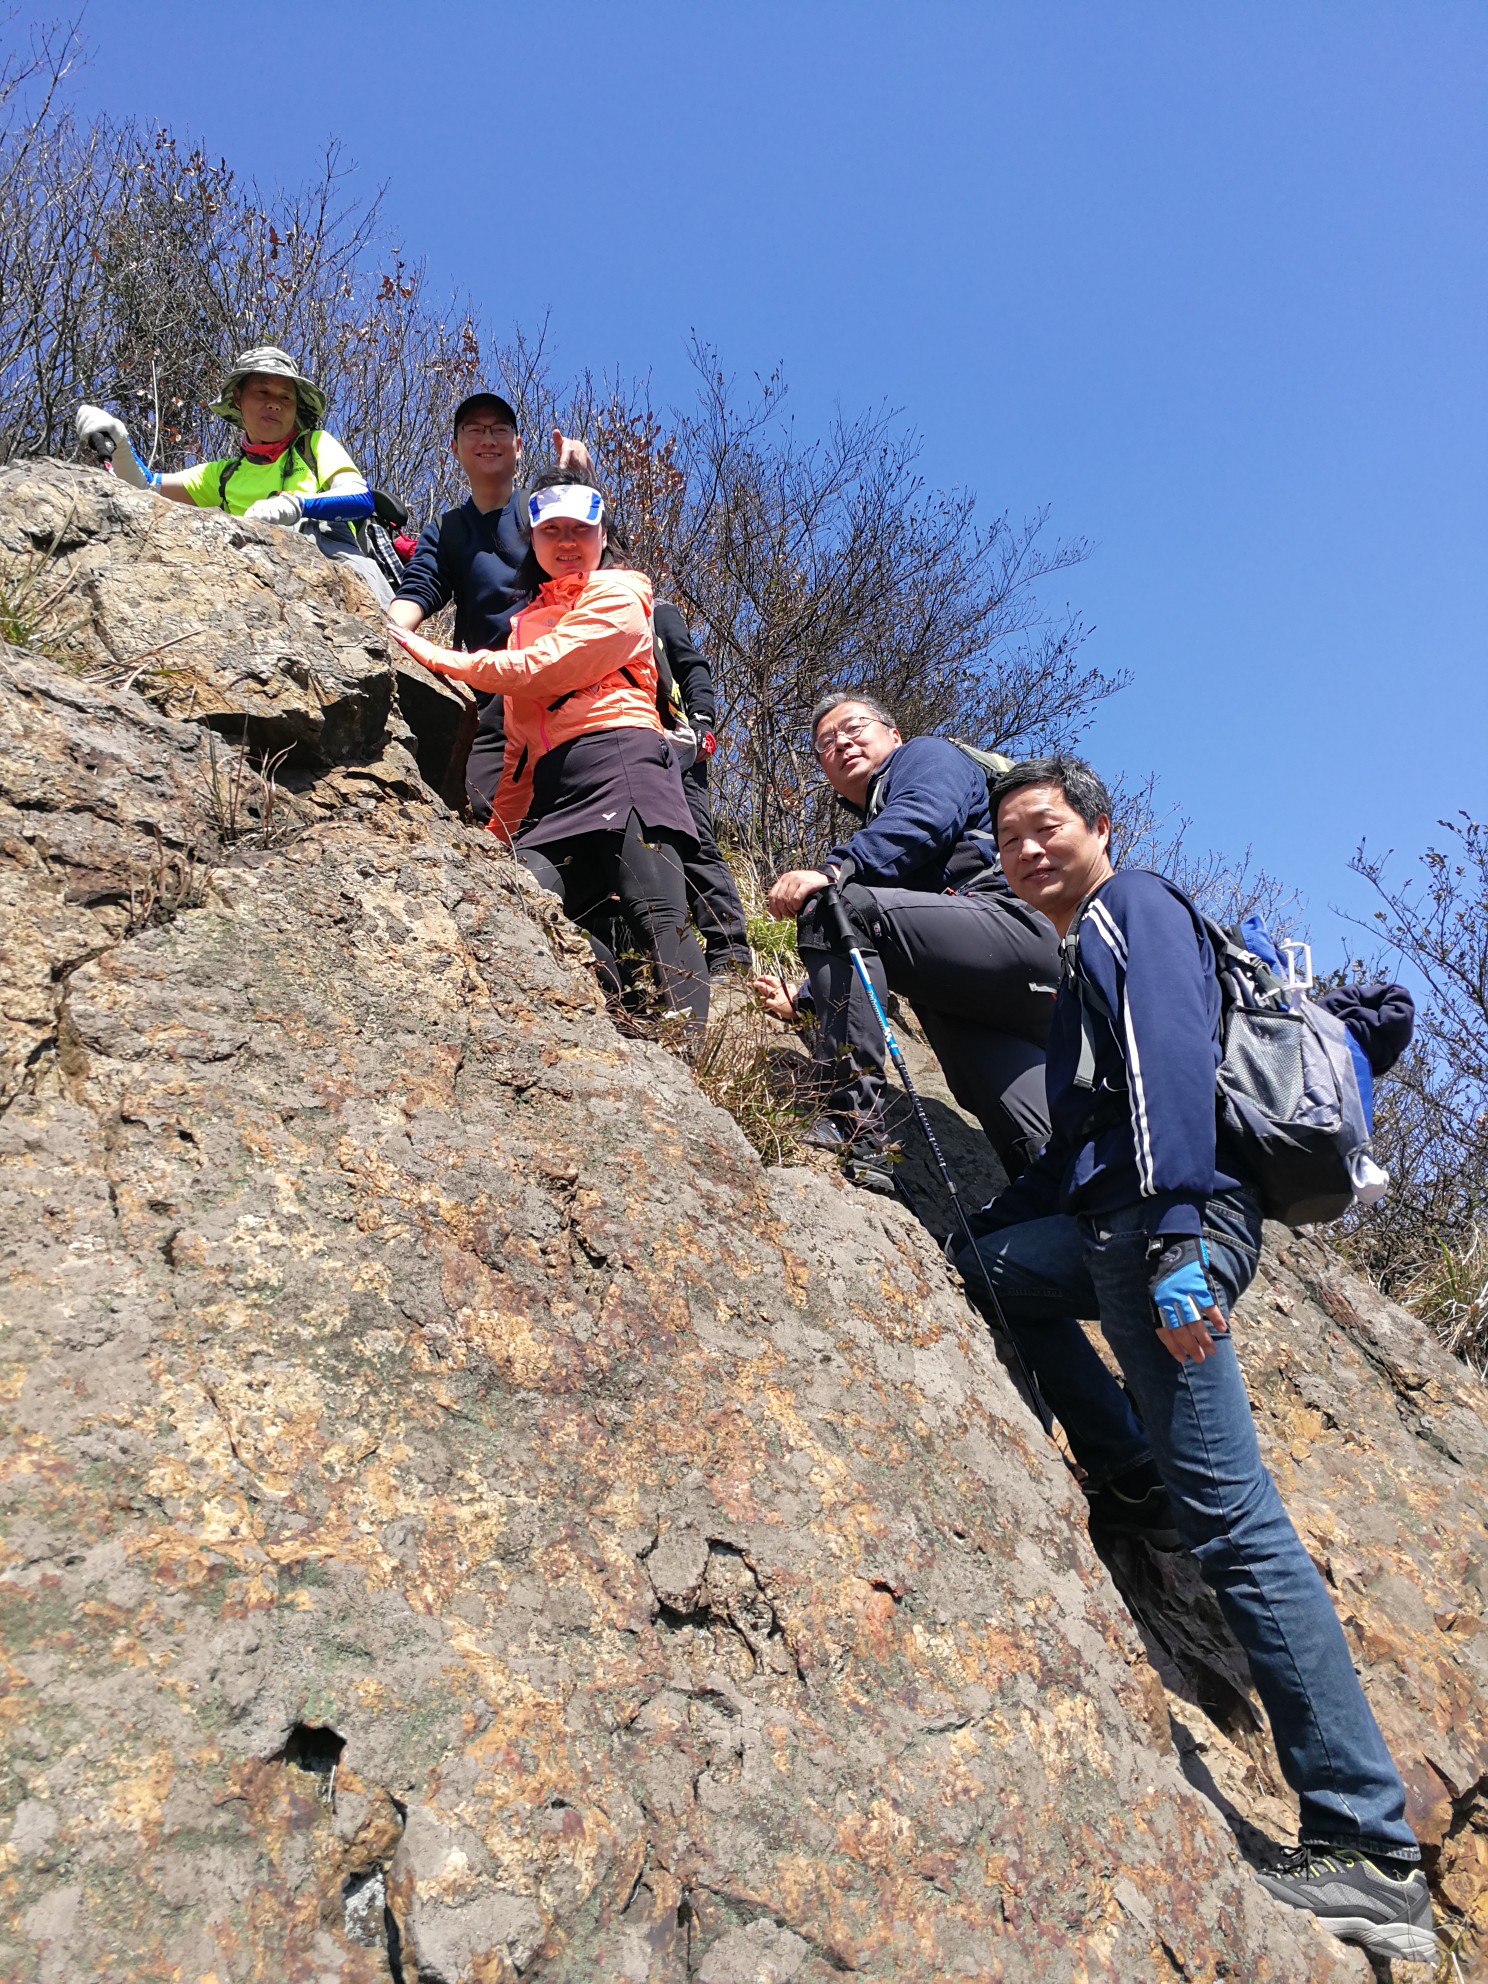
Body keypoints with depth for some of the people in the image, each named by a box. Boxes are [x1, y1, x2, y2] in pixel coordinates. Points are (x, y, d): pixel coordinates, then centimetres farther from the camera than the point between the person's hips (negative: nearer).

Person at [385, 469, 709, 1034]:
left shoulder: (618, 596, 11)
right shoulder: (526, 621, 31)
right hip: (552, 786, 6)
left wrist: (433, 655, 4)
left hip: (619, 760, -6)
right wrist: (499, 831, 19)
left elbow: (538, 671, -4)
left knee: (657, 917, -20)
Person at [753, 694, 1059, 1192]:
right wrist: (802, 1000, 20)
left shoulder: (927, 755, 15)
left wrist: (832, 872, -22)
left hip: (1014, 921, -9)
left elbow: (926, 819, -11)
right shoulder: (870, 830, 38)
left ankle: (855, 1130, -27)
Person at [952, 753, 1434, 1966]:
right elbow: (1079, 1143, 30)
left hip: (1173, 1221, -10)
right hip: (1115, 1227, 10)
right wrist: (983, 1221, 27)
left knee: (1233, 1518, -12)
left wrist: (1177, 1237, -27)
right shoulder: (1087, 960, 29)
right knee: (986, 1260, 26)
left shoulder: (1133, 904, 1)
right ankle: (1130, 1475, 17)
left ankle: (1372, 1852, -5)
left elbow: (1170, 1058, -17)